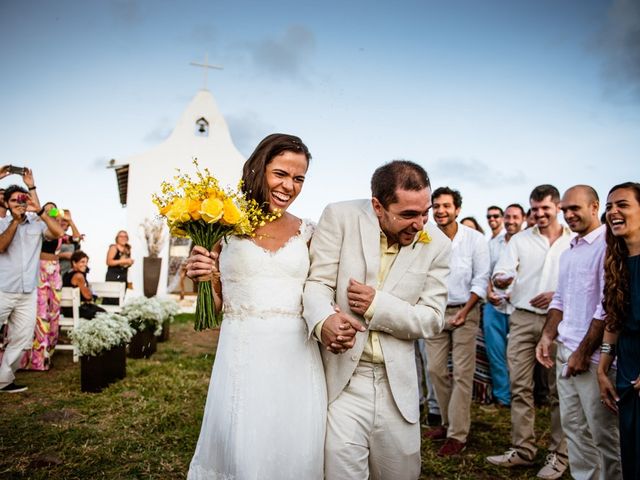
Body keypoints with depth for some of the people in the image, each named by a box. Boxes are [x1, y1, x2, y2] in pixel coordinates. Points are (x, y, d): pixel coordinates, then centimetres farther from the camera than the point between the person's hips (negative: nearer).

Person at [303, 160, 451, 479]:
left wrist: (377, 305, -19)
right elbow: (317, 282, -10)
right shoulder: (340, 218, -8)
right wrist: (324, 321, -32)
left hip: (397, 384, 3)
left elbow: (432, 320, -3)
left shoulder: (437, 245, -3)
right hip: (340, 378, -2)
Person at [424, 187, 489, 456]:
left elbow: (481, 279, -5)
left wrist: (465, 311, -11)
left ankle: (458, 435, 8)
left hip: (465, 311, -3)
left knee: (462, 373, -1)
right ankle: (448, 421, 26)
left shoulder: (475, 239, -6)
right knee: (435, 369, 7)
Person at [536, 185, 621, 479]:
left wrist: (583, 352, -14)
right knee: (573, 427, 14)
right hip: (564, 351, 8)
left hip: (593, 357, -8)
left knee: (602, 433, 3)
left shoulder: (607, 246, -10)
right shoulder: (568, 253, 16)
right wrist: (548, 336, 6)